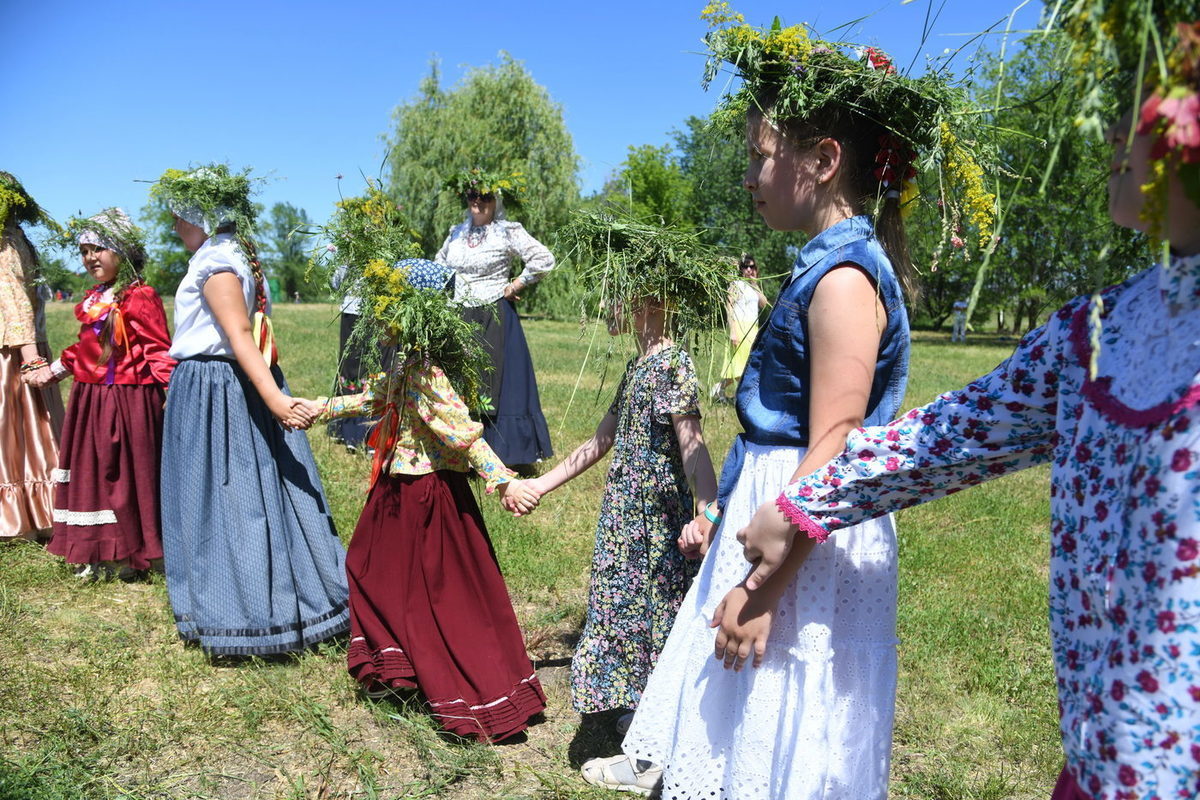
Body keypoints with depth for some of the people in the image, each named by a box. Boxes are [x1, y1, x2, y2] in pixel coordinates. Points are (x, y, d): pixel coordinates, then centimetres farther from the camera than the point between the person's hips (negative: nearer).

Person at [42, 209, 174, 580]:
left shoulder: (140, 297, -13)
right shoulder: (93, 299, 14)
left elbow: (159, 351, -16)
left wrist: (170, 389, -23)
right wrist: (56, 369, 30)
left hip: (128, 400, -9)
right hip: (89, 398, 9)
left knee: (126, 474, 1)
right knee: (89, 472, 13)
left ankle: (128, 556, 16)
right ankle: (96, 554, 25)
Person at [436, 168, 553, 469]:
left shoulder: (508, 232, -6)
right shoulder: (457, 233, 13)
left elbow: (544, 259, -15)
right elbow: (437, 266, 27)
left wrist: (514, 287, -10)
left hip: (494, 318, -6)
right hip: (459, 318, 6)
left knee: (495, 384, -4)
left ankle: (509, 451, 5)